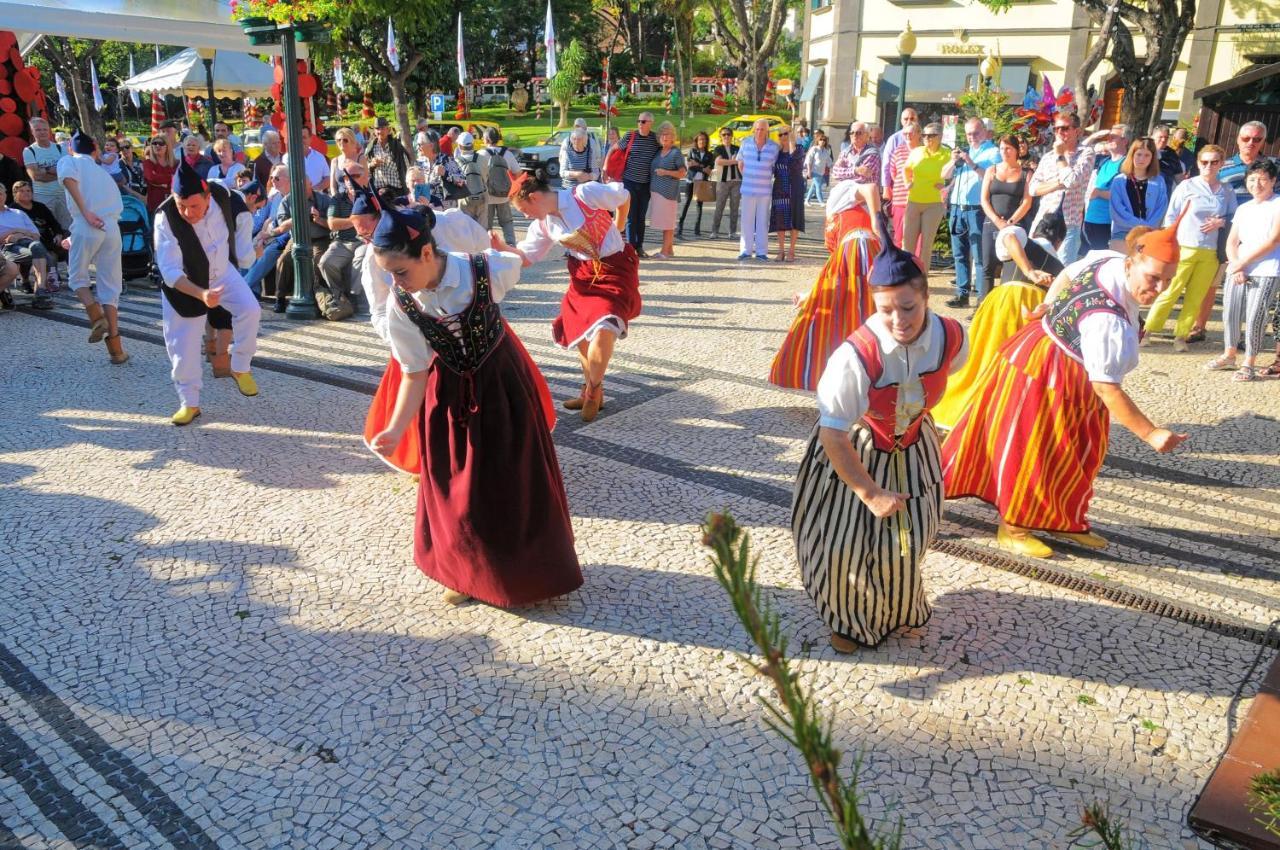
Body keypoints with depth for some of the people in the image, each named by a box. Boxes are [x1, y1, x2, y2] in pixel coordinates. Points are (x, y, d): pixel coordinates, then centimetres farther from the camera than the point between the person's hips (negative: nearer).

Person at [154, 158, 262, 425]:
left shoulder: (223, 196, -24)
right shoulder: (166, 218, -32)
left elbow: (239, 210, 3)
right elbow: (170, 271, -31)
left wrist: (244, 249, 6)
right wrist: (201, 294, -46)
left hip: (223, 272, 2)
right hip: (184, 285, -2)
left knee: (250, 310, -22)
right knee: (182, 345, -1)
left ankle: (240, 368, 1)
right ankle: (189, 403, 19)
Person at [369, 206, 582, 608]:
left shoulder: (489, 270, -27)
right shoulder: (399, 305, -21)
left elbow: (516, 263, -2)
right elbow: (414, 373, -12)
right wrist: (396, 428, -21)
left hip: (503, 382, -1)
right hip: (449, 393, 1)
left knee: (517, 482, 9)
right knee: (455, 486, 9)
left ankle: (529, 572, 31)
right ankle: (466, 572, 32)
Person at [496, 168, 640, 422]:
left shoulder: (586, 194, -21)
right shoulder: (543, 225, 0)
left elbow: (624, 197, -11)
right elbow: (526, 256, 6)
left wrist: (615, 232, -1)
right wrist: (503, 248, -13)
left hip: (615, 270, -7)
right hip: (583, 275, 7)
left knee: (604, 330, -24)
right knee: (580, 333, 11)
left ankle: (593, 391, -2)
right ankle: (591, 392, 31)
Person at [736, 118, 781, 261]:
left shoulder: (774, 146, -2)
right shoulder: (746, 143, 2)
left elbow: (775, 166, 7)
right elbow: (740, 163, 12)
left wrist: (766, 178, 4)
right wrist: (748, 177, 9)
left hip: (765, 190, -1)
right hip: (748, 189, 1)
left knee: (763, 221, 4)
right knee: (747, 220, 3)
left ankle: (761, 251, 9)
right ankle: (746, 250, 10)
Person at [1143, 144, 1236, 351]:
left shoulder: (1227, 193, 8)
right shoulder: (1187, 186, 0)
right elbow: (1171, 216, 1)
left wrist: (1222, 222, -8)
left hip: (1210, 253, 3)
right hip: (1184, 249, -3)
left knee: (1195, 298, 5)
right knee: (1170, 293, -4)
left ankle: (1181, 335, 13)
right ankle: (1148, 330, 5)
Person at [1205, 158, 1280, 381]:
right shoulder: (1243, 209, 16)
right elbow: (1231, 242, 12)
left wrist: (1243, 262, -10)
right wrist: (1235, 266, -6)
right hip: (1237, 270, 5)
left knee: (1254, 318, -8)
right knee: (1230, 313, 6)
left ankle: (1249, 363, 1)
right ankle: (1229, 355, 22)